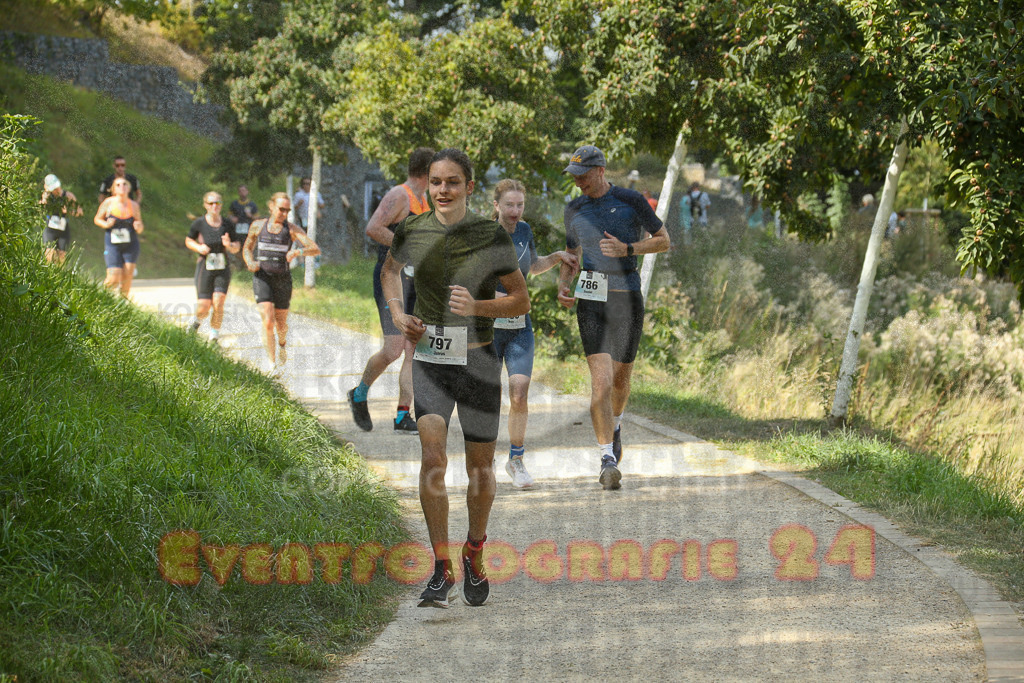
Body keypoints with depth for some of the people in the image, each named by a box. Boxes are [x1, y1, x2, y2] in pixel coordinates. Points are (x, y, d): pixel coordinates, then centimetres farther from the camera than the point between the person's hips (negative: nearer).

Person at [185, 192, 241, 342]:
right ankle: (197, 320, 35)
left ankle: (214, 336, 5)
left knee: (218, 303, -14)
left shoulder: (227, 224, -1)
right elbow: (188, 240, 11)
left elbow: (237, 248, 6)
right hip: (204, 268, -1)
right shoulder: (199, 223, -4)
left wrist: (229, 245, -16)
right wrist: (198, 247, -9)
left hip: (223, 269, 1)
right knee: (204, 307, -2)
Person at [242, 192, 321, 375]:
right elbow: (247, 248, 20)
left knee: (281, 324, 11)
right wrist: (250, 262, -3)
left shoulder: (292, 229, -1)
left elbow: (316, 249, -9)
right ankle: (271, 362, -5)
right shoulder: (257, 226, 4)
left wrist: (299, 251, -30)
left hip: (282, 279, 1)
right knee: (268, 322, -17)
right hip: (262, 278, -1)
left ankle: (282, 344, 47)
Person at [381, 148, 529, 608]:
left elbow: (521, 301, -2)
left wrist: (476, 306, -19)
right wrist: (398, 313, 4)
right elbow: (389, 270, 22)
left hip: (477, 363, 0)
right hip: (429, 360, 0)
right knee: (432, 457, -19)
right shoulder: (412, 231, 0)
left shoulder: (492, 237, -7)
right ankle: (442, 571, -17)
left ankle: (474, 554, 35)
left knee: (480, 468, 9)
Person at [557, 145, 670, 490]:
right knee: (601, 382, -14)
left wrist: (627, 248, -13)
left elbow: (663, 241, 3)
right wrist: (562, 285, 2)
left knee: (620, 379, 12)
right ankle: (608, 459, -13)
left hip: (628, 298, -1)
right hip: (592, 300, 1)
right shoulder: (574, 210, 8)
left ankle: (615, 426, 45)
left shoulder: (631, 201, -2)